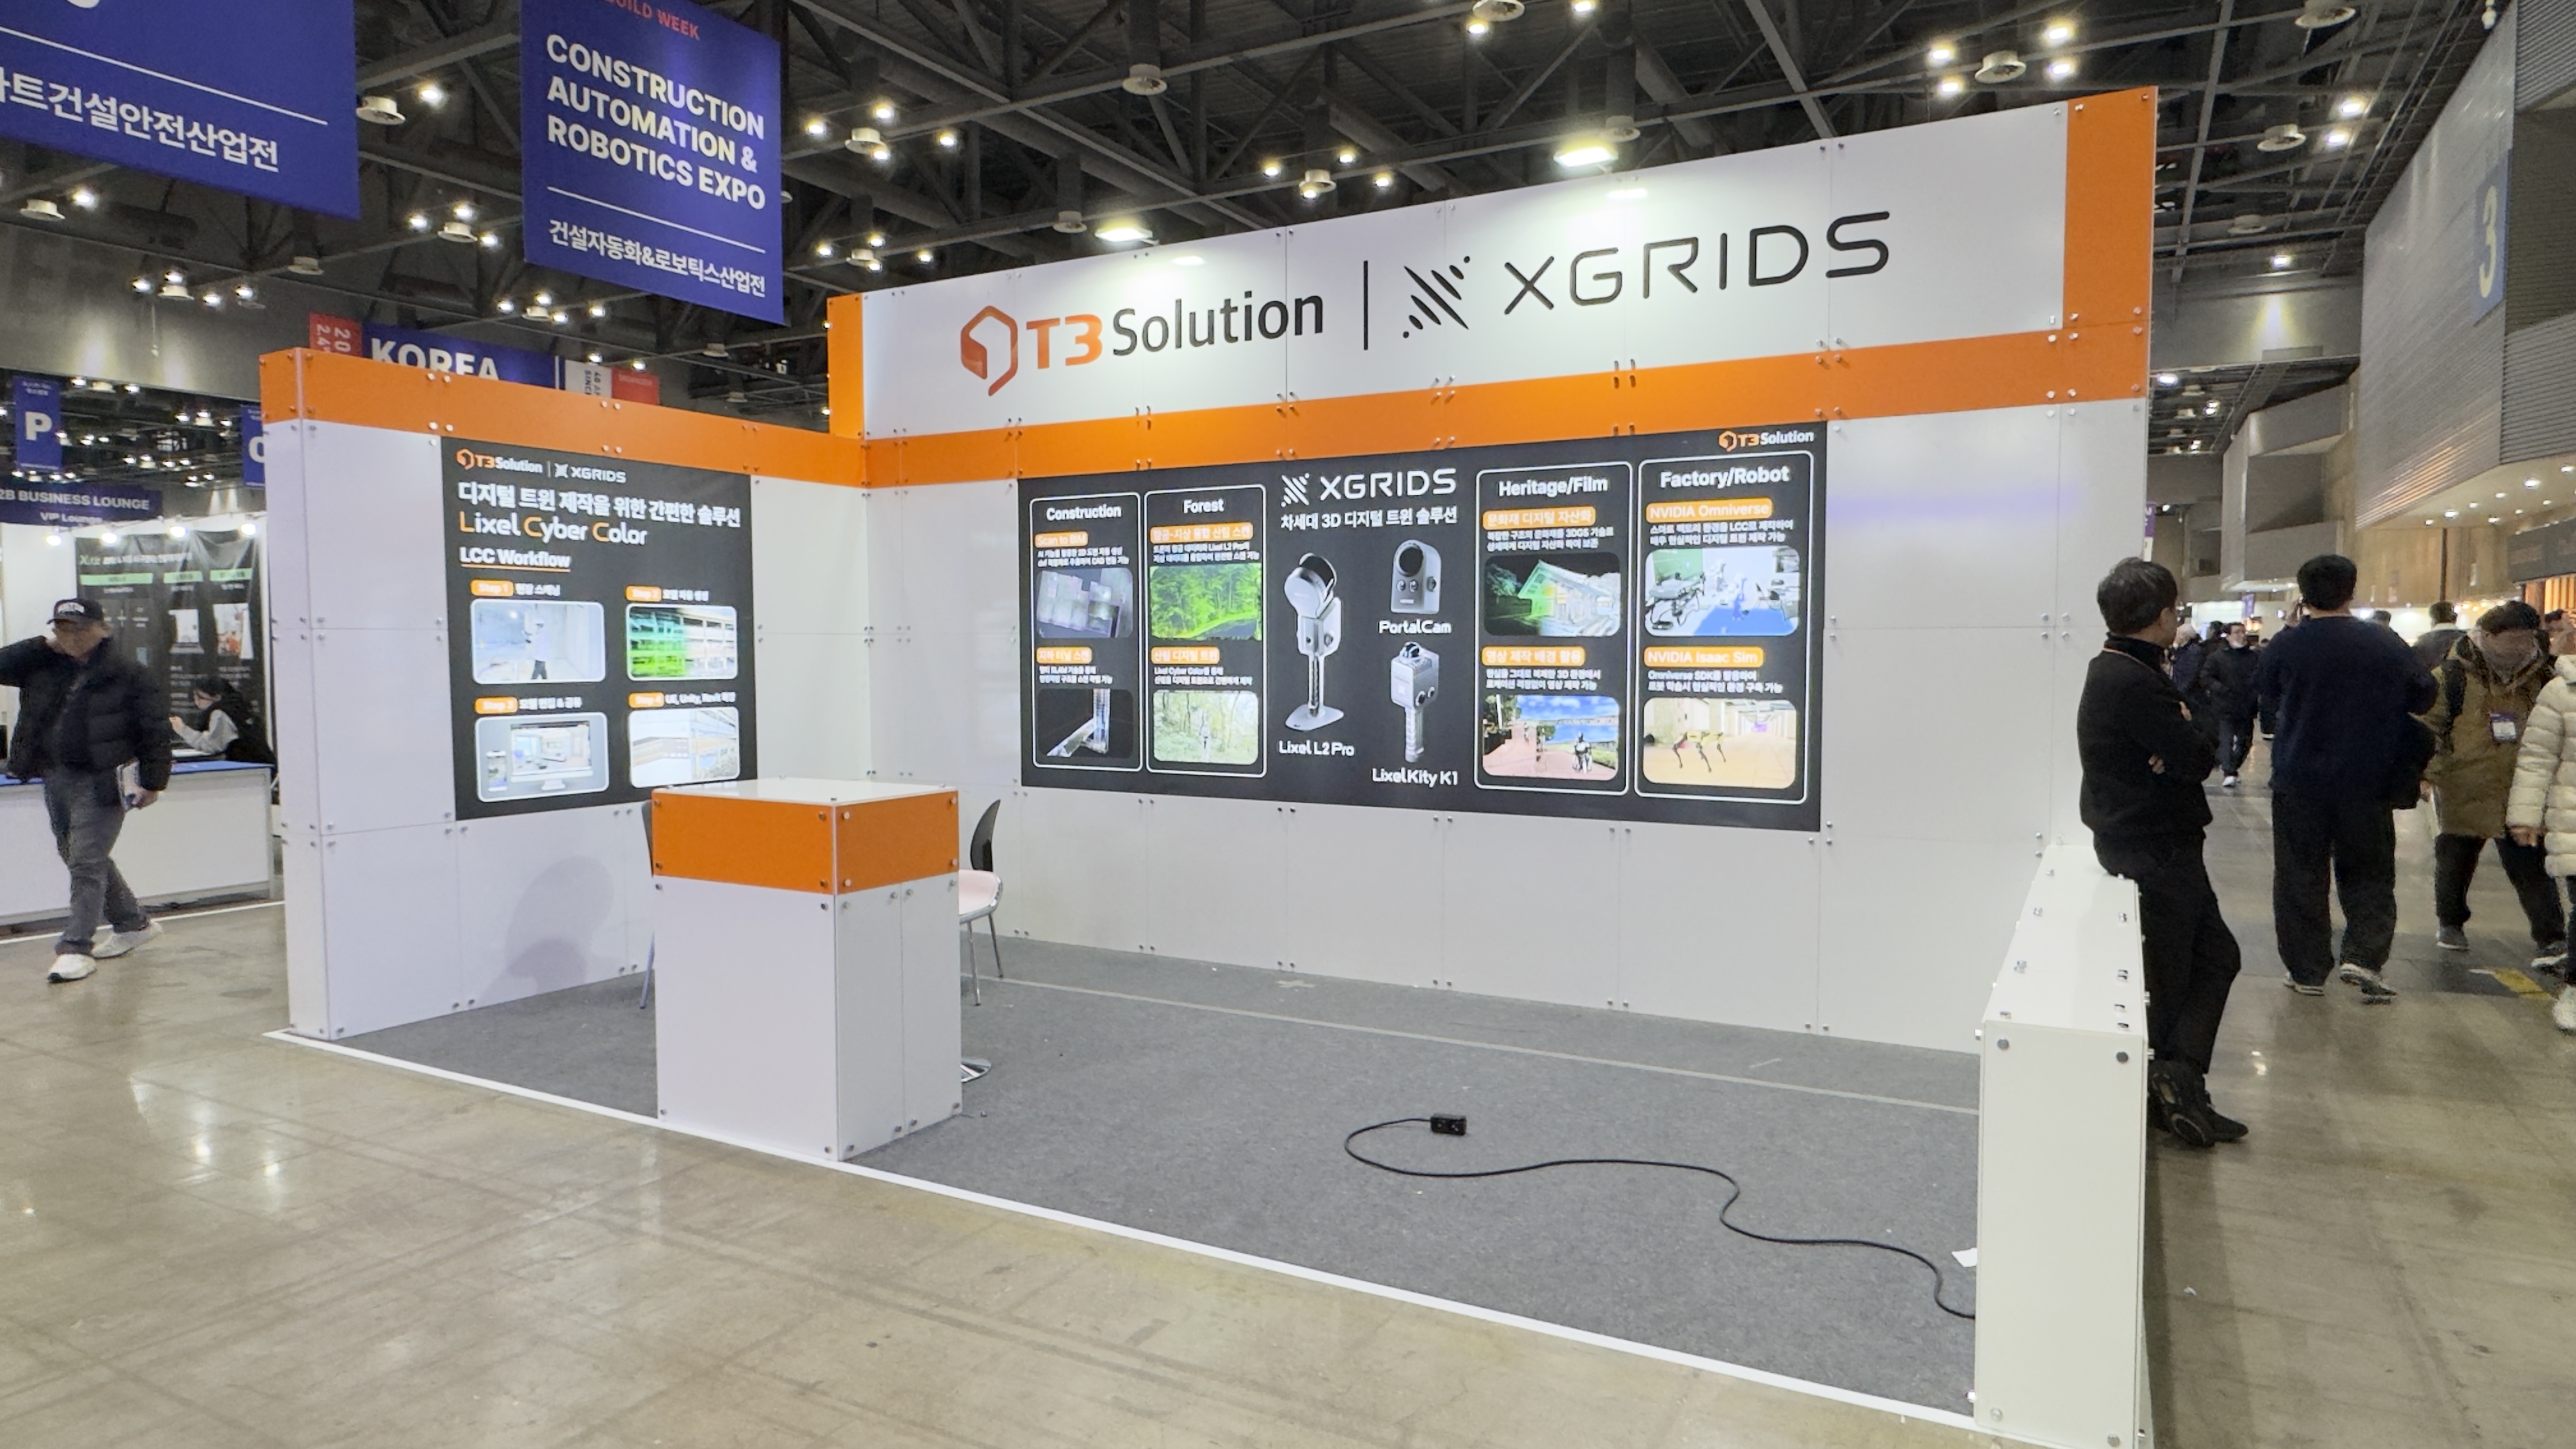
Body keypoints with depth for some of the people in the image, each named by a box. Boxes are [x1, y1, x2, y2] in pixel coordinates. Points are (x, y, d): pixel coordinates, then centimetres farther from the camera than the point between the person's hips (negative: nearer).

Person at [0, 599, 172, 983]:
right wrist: (44, 646, -4)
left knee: (86, 864, -7)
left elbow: (154, 731, -8)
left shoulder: (127, 675, -8)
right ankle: (134, 924, 30)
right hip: (55, 779, 7)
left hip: (100, 783, -7)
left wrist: (153, 781, -10)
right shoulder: (45, 667, 9)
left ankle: (76, 947, 0)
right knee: (80, 860, 16)